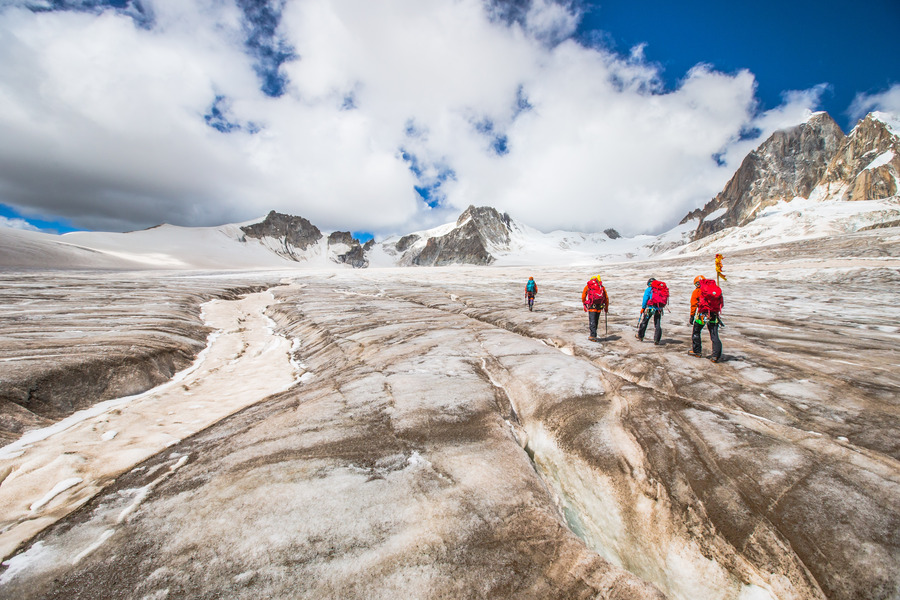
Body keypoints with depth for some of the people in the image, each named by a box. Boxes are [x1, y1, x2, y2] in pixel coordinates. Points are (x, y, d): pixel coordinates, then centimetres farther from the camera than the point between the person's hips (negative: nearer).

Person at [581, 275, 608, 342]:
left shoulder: (587, 286, 14)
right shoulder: (602, 287, 20)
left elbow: (583, 297, 10)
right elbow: (606, 298, 16)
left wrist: (585, 306, 20)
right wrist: (606, 308, 24)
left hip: (591, 306, -3)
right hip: (599, 307, 3)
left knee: (592, 321, -5)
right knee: (596, 321, 15)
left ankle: (593, 336, -14)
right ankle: (593, 335, 22)